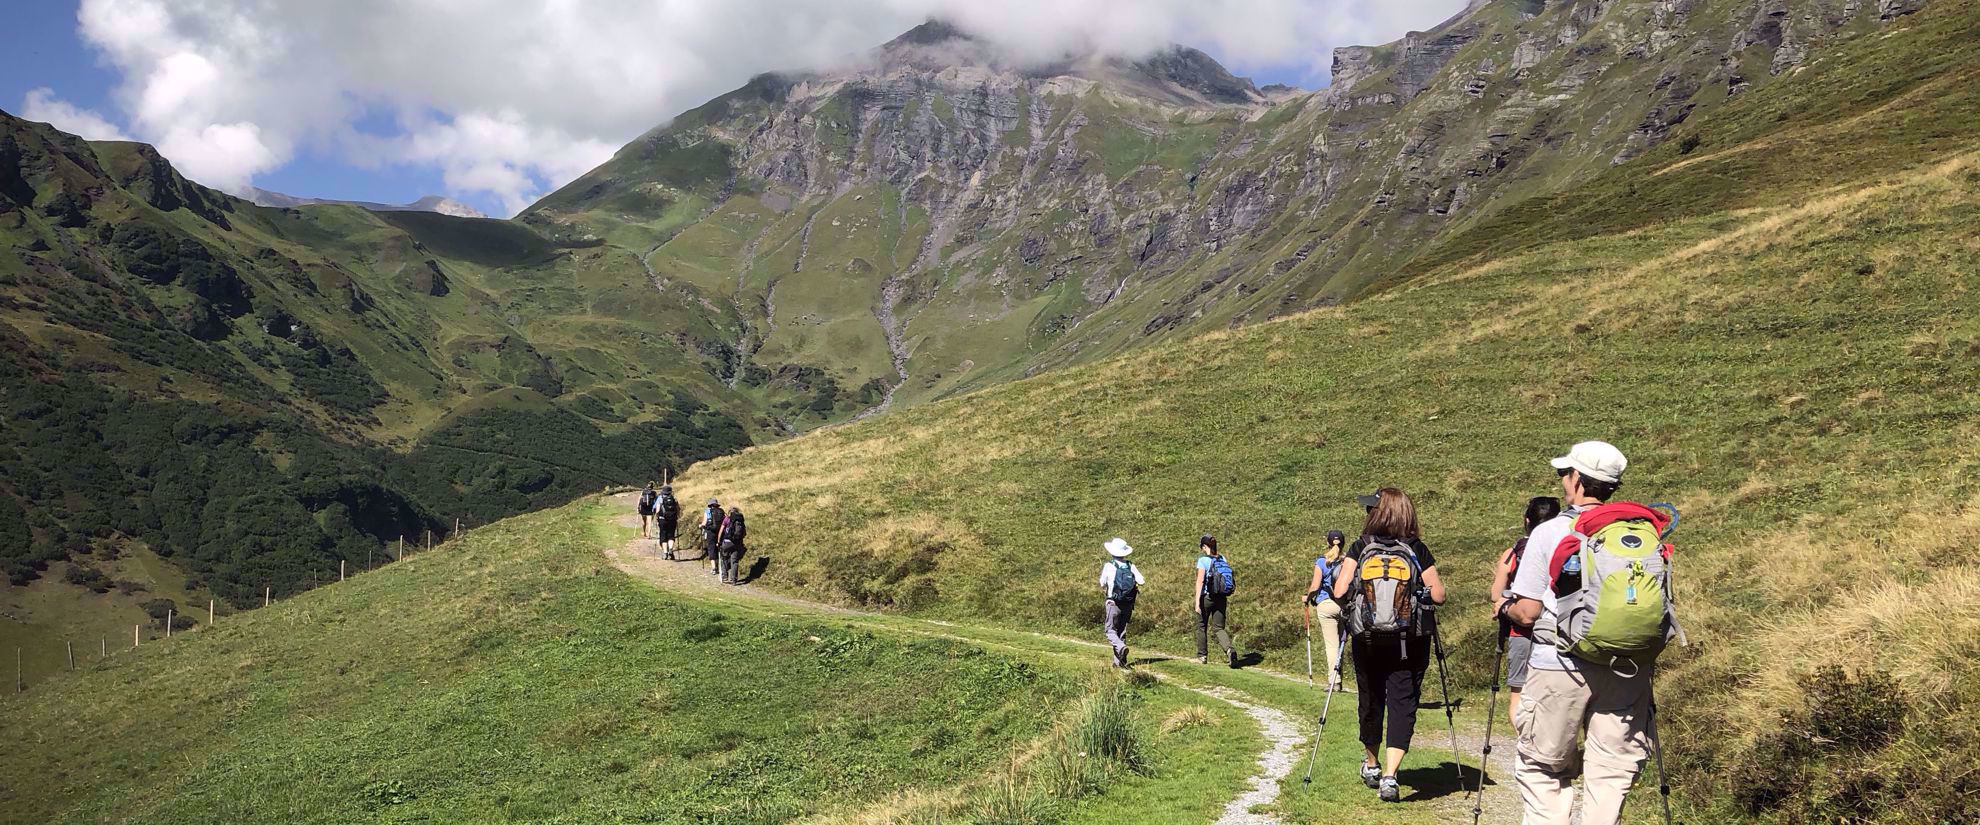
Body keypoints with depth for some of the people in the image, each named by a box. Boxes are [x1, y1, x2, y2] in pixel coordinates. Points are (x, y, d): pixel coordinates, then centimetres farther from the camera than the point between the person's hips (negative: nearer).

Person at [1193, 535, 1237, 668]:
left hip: (1206, 597, -4)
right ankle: (1230, 649, -21)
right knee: (1220, 628, 6)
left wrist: (1197, 602, -16)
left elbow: (1200, 581, -16)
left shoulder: (1203, 560, -10)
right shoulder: (1223, 559, 6)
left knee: (1201, 627, 15)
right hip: (1222, 598, 4)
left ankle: (1202, 656, 21)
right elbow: (1228, 578, 11)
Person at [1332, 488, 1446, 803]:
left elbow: (1339, 591, -11)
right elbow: (1438, 595, -5)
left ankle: (1371, 765, 36)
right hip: (1409, 643, -1)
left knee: (1371, 701, 18)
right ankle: (1389, 776, -15)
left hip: (1367, 641, 1)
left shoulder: (1361, 547, -4)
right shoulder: (1417, 550, -3)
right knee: (1403, 704, 0)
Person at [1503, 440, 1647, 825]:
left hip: (1560, 666, -3)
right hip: (1626, 669, 3)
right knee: (1612, 769, 8)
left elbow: (1527, 612, -7)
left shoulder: (1549, 533, -6)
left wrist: (1506, 607, 13)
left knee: (1544, 770, 9)